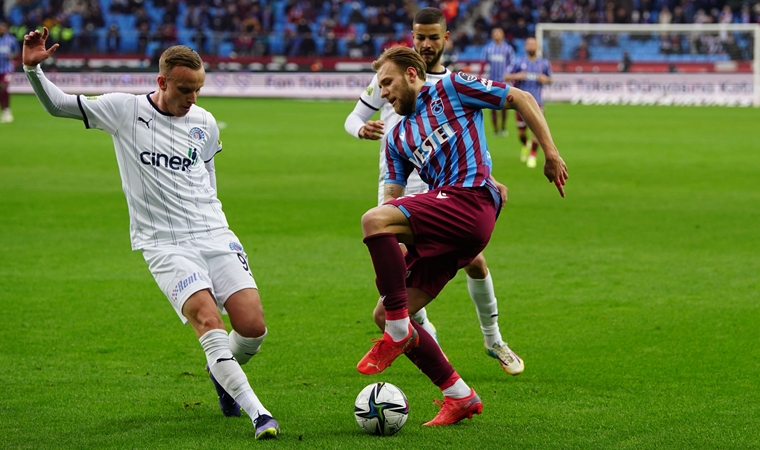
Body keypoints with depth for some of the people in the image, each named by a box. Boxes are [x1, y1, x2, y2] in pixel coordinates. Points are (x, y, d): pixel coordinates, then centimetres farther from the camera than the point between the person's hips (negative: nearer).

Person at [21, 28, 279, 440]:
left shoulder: (205, 123, 8)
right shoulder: (124, 110, -2)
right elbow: (56, 105, 3)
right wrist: (33, 69, -12)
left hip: (214, 234, 4)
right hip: (164, 245, -4)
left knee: (253, 327, -8)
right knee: (207, 319, -24)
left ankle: (221, 373, 27)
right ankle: (257, 413, -25)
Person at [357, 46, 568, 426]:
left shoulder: (451, 89, 10)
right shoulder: (398, 137, 27)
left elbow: (522, 99, 9)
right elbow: (392, 196, 21)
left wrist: (551, 155, -1)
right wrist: (384, 258, 2)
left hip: (470, 200, -8)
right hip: (443, 228, 8)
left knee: (374, 220, -28)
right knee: (385, 315, 1)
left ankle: (399, 331, -22)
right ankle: (459, 397, 7)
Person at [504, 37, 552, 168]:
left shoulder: (544, 63, 5)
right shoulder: (519, 62, 0)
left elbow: (549, 79, 16)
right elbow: (506, 76, 3)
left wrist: (545, 79, -8)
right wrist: (516, 76, -18)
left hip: (536, 102, 0)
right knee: (521, 130, 5)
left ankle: (532, 156, 0)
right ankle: (525, 146, 38)